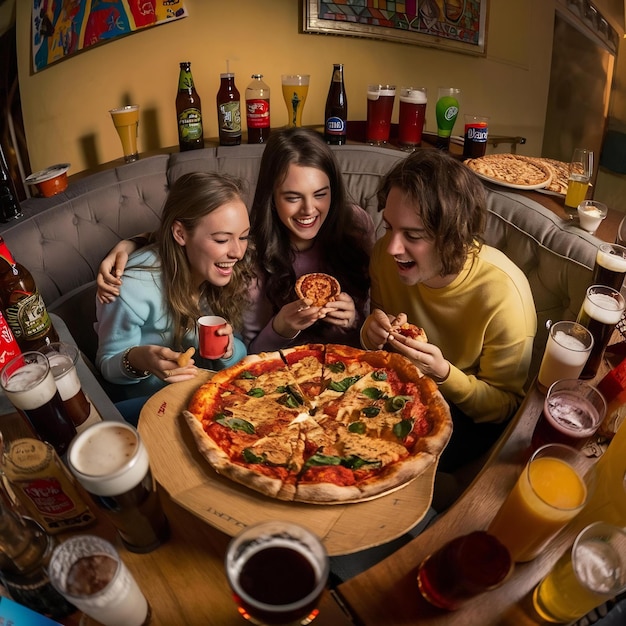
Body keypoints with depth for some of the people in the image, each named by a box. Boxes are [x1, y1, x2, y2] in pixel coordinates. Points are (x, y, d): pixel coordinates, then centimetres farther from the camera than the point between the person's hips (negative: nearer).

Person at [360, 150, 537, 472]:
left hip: (469, 414, -4)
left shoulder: (503, 294, -28)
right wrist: (372, 332, -21)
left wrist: (444, 373, -33)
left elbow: (506, 406, -15)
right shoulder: (386, 253, -16)